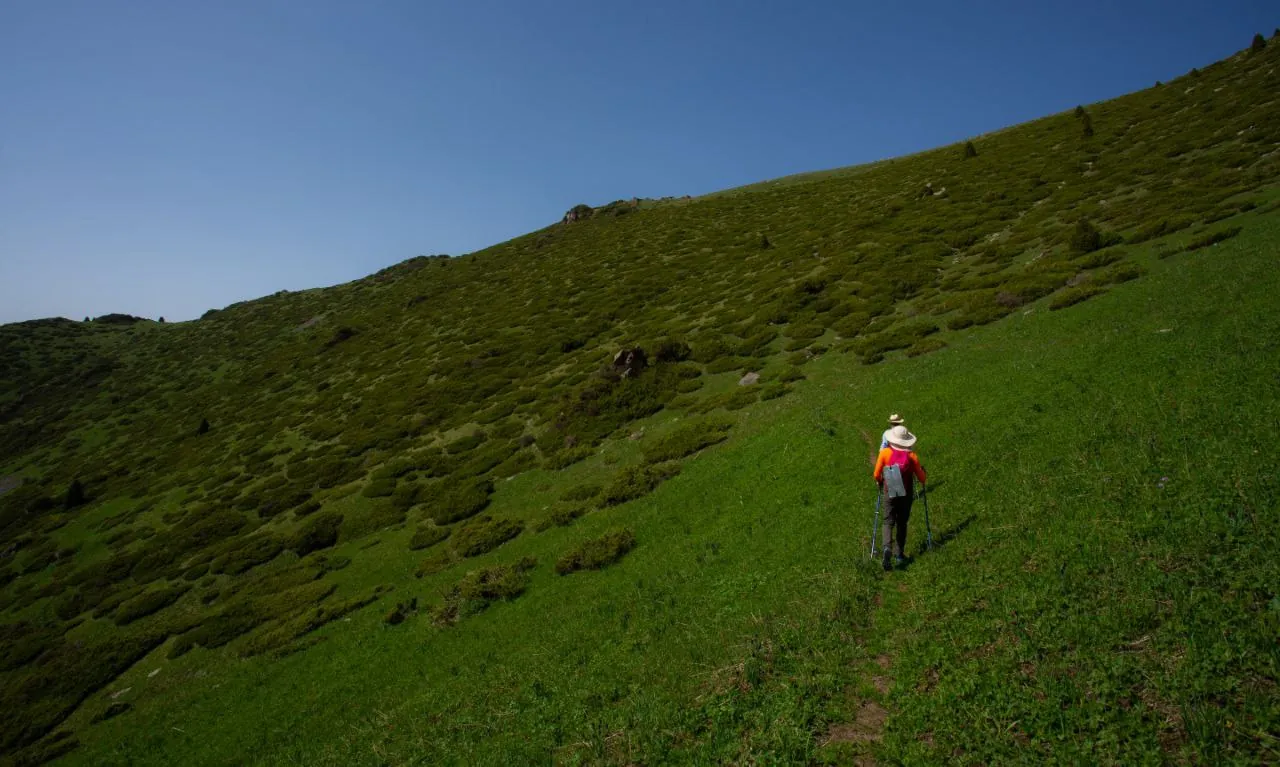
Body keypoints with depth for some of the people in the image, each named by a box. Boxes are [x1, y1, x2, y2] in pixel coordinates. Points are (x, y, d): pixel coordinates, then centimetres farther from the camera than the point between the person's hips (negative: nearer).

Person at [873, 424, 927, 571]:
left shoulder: (885, 452, -12)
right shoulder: (912, 456, -12)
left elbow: (876, 475, -5)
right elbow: (921, 478, -4)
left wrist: (880, 482, 17)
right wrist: (922, 470, 18)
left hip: (889, 493, -1)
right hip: (906, 494, 1)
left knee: (889, 522, 5)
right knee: (901, 523, 15)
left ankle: (887, 548, -20)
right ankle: (899, 554, 19)